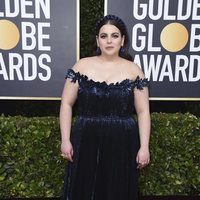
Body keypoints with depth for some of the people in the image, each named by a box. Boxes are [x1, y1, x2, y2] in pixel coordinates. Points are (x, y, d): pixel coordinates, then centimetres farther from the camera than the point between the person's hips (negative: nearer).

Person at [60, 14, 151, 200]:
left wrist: (144, 147, -4)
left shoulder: (134, 70, 0)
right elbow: (66, 104, 1)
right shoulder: (82, 66, 0)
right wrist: (65, 140, -4)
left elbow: (143, 111, 1)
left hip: (122, 144, 0)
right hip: (86, 142, 0)